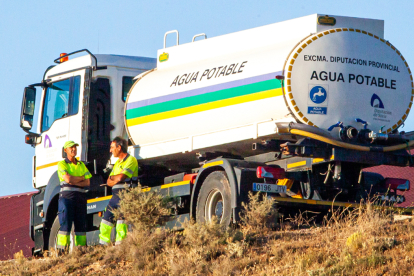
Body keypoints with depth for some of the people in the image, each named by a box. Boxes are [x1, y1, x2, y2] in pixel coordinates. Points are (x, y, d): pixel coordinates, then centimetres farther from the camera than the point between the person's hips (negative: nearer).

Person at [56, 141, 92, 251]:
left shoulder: (81, 165, 19)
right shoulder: (62, 164, 3)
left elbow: (87, 182, 8)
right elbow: (68, 179, -12)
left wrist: (74, 182, -7)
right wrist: (81, 178, 2)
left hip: (81, 197, 5)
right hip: (67, 196, -5)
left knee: (81, 224, 1)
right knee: (65, 224, -11)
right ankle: (62, 250, -13)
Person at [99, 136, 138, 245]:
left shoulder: (131, 160, -5)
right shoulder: (117, 163, 24)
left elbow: (121, 177, -17)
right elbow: (109, 182, 18)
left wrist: (112, 178, 4)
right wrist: (117, 180, -4)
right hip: (115, 195, 9)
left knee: (121, 222, -14)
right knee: (106, 220, 6)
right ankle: (103, 244, 9)